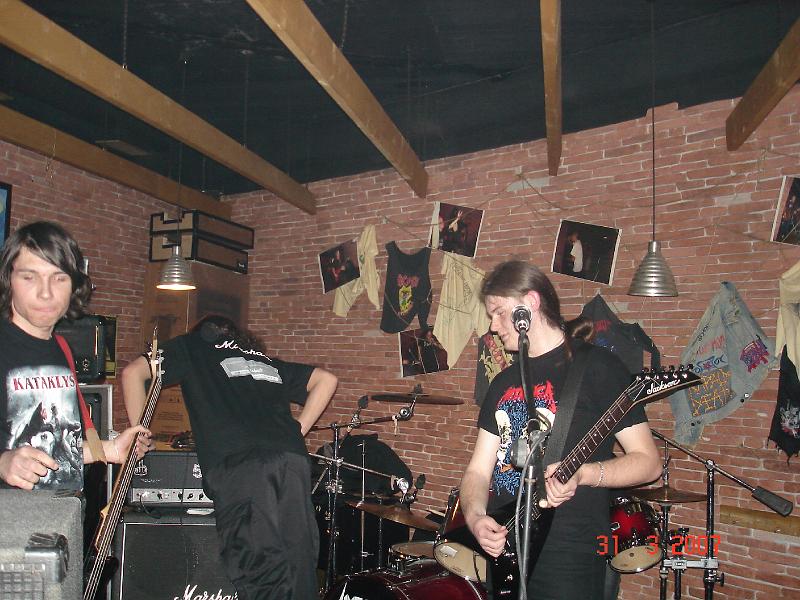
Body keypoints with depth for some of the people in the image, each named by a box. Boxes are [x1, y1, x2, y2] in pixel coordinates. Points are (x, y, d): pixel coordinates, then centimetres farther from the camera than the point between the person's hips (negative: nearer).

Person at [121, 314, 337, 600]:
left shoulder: (192, 346, 26)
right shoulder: (268, 361, 35)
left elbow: (133, 372, 15)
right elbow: (326, 379, 32)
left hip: (236, 463, -4)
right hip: (292, 459, 4)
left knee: (262, 574, -9)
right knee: (300, 568, 7)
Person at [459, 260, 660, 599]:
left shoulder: (595, 367, -8)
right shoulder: (503, 383, 12)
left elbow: (647, 461, -8)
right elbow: (478, 469, 10)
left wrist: (582, 473, -24)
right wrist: (475, 516, -9)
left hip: (568, 560, -6)